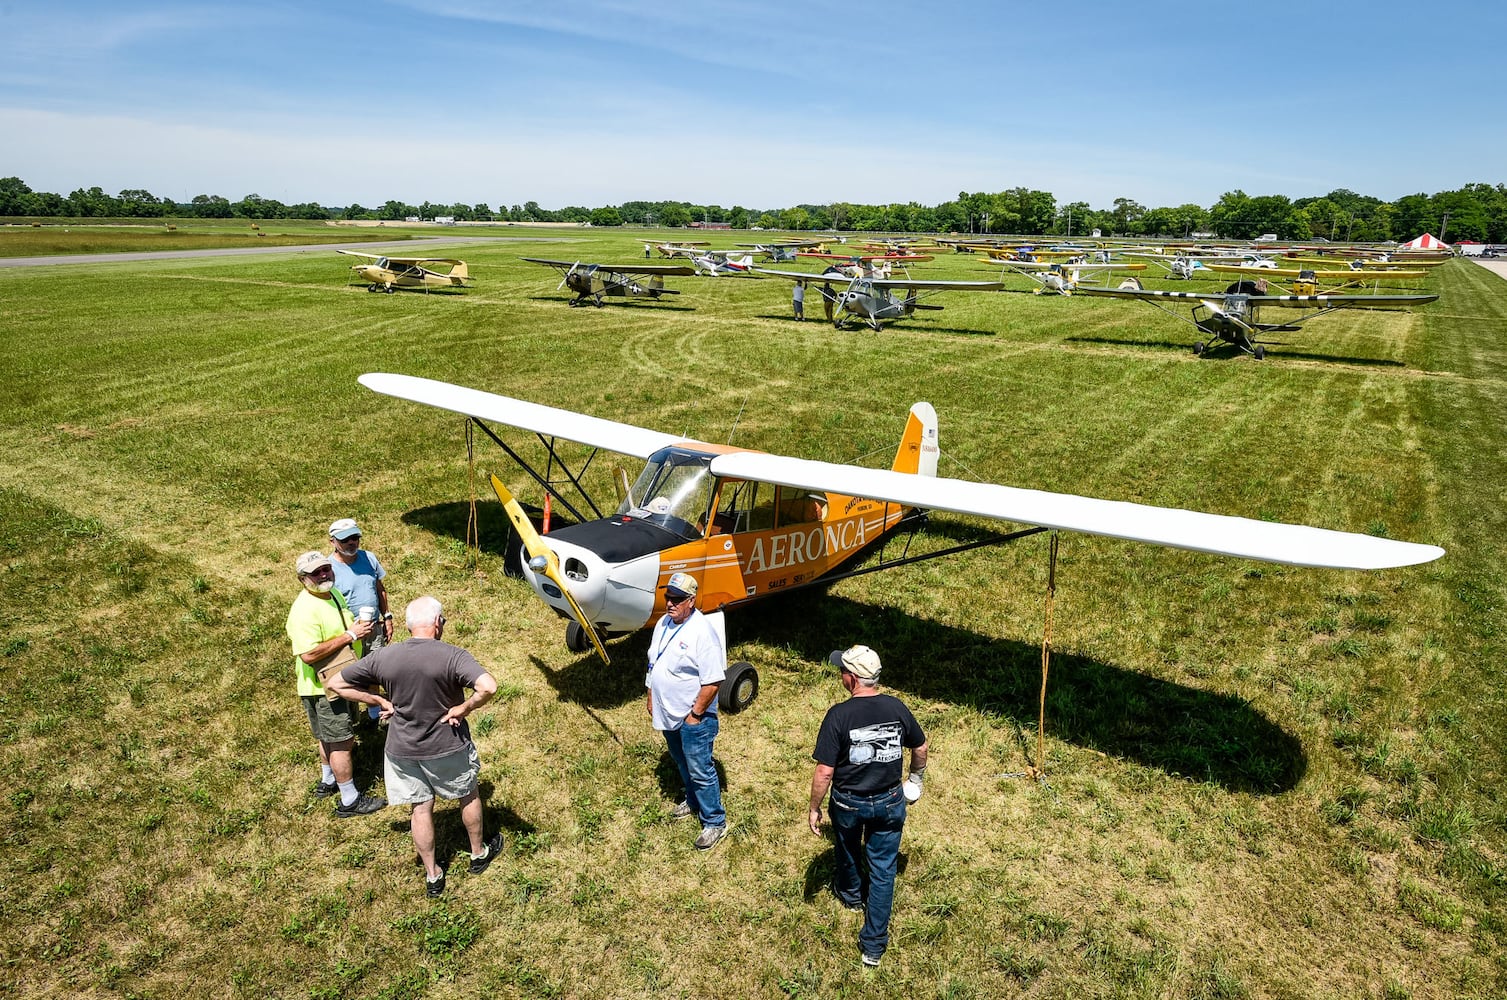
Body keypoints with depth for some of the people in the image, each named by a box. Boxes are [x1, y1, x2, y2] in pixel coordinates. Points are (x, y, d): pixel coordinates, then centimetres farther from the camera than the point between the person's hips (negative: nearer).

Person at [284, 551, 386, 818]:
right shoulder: (304, 610, -26)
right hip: (322, 688, -9)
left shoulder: (334, 594, 5)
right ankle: (350, 801, 11)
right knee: (341, 742, -1)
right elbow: (308, 654, -33)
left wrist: (359, 627, 4)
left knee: (329, 738, 25)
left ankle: (328, 782, 43)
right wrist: (350, 635, -30)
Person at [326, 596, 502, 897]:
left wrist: (380, 702, 0)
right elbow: (488, 687, -39)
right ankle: (479, 854, 42)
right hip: (448, 747, -2)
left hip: (403, 749, 3)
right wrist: (464, 708, -21)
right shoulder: (452, 656, -25)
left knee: (421, 809, 19)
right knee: (469, 795, 23)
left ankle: (432, 876, 33)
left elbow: (336, 684, -3)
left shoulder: (382, 657, -13)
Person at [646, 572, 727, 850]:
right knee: (682, 763, 25)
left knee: (700, 770, 2)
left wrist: (695, 714, -20)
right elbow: (654, 664, 14)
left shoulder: (702, 632, -26)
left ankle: (714, 823, 17)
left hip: (693, 717, -8)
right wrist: (651, 698, 15)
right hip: (667, 713, 8)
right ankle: (693, 801, 47)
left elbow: (713, 680, -25)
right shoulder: (663, 624, 1)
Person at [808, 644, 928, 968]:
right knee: (883, 869, 14)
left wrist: (814, 808, -8)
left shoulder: (839, 715, -25)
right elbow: (920, 748, 3)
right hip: (889, 802, 2)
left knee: (847, 850, 29)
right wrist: (916, 778, 22)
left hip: (848, 802, -2)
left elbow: (824, 771, -23)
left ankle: (850, 894, 56)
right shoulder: (896, 708, -13)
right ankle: (874, 944, 20)